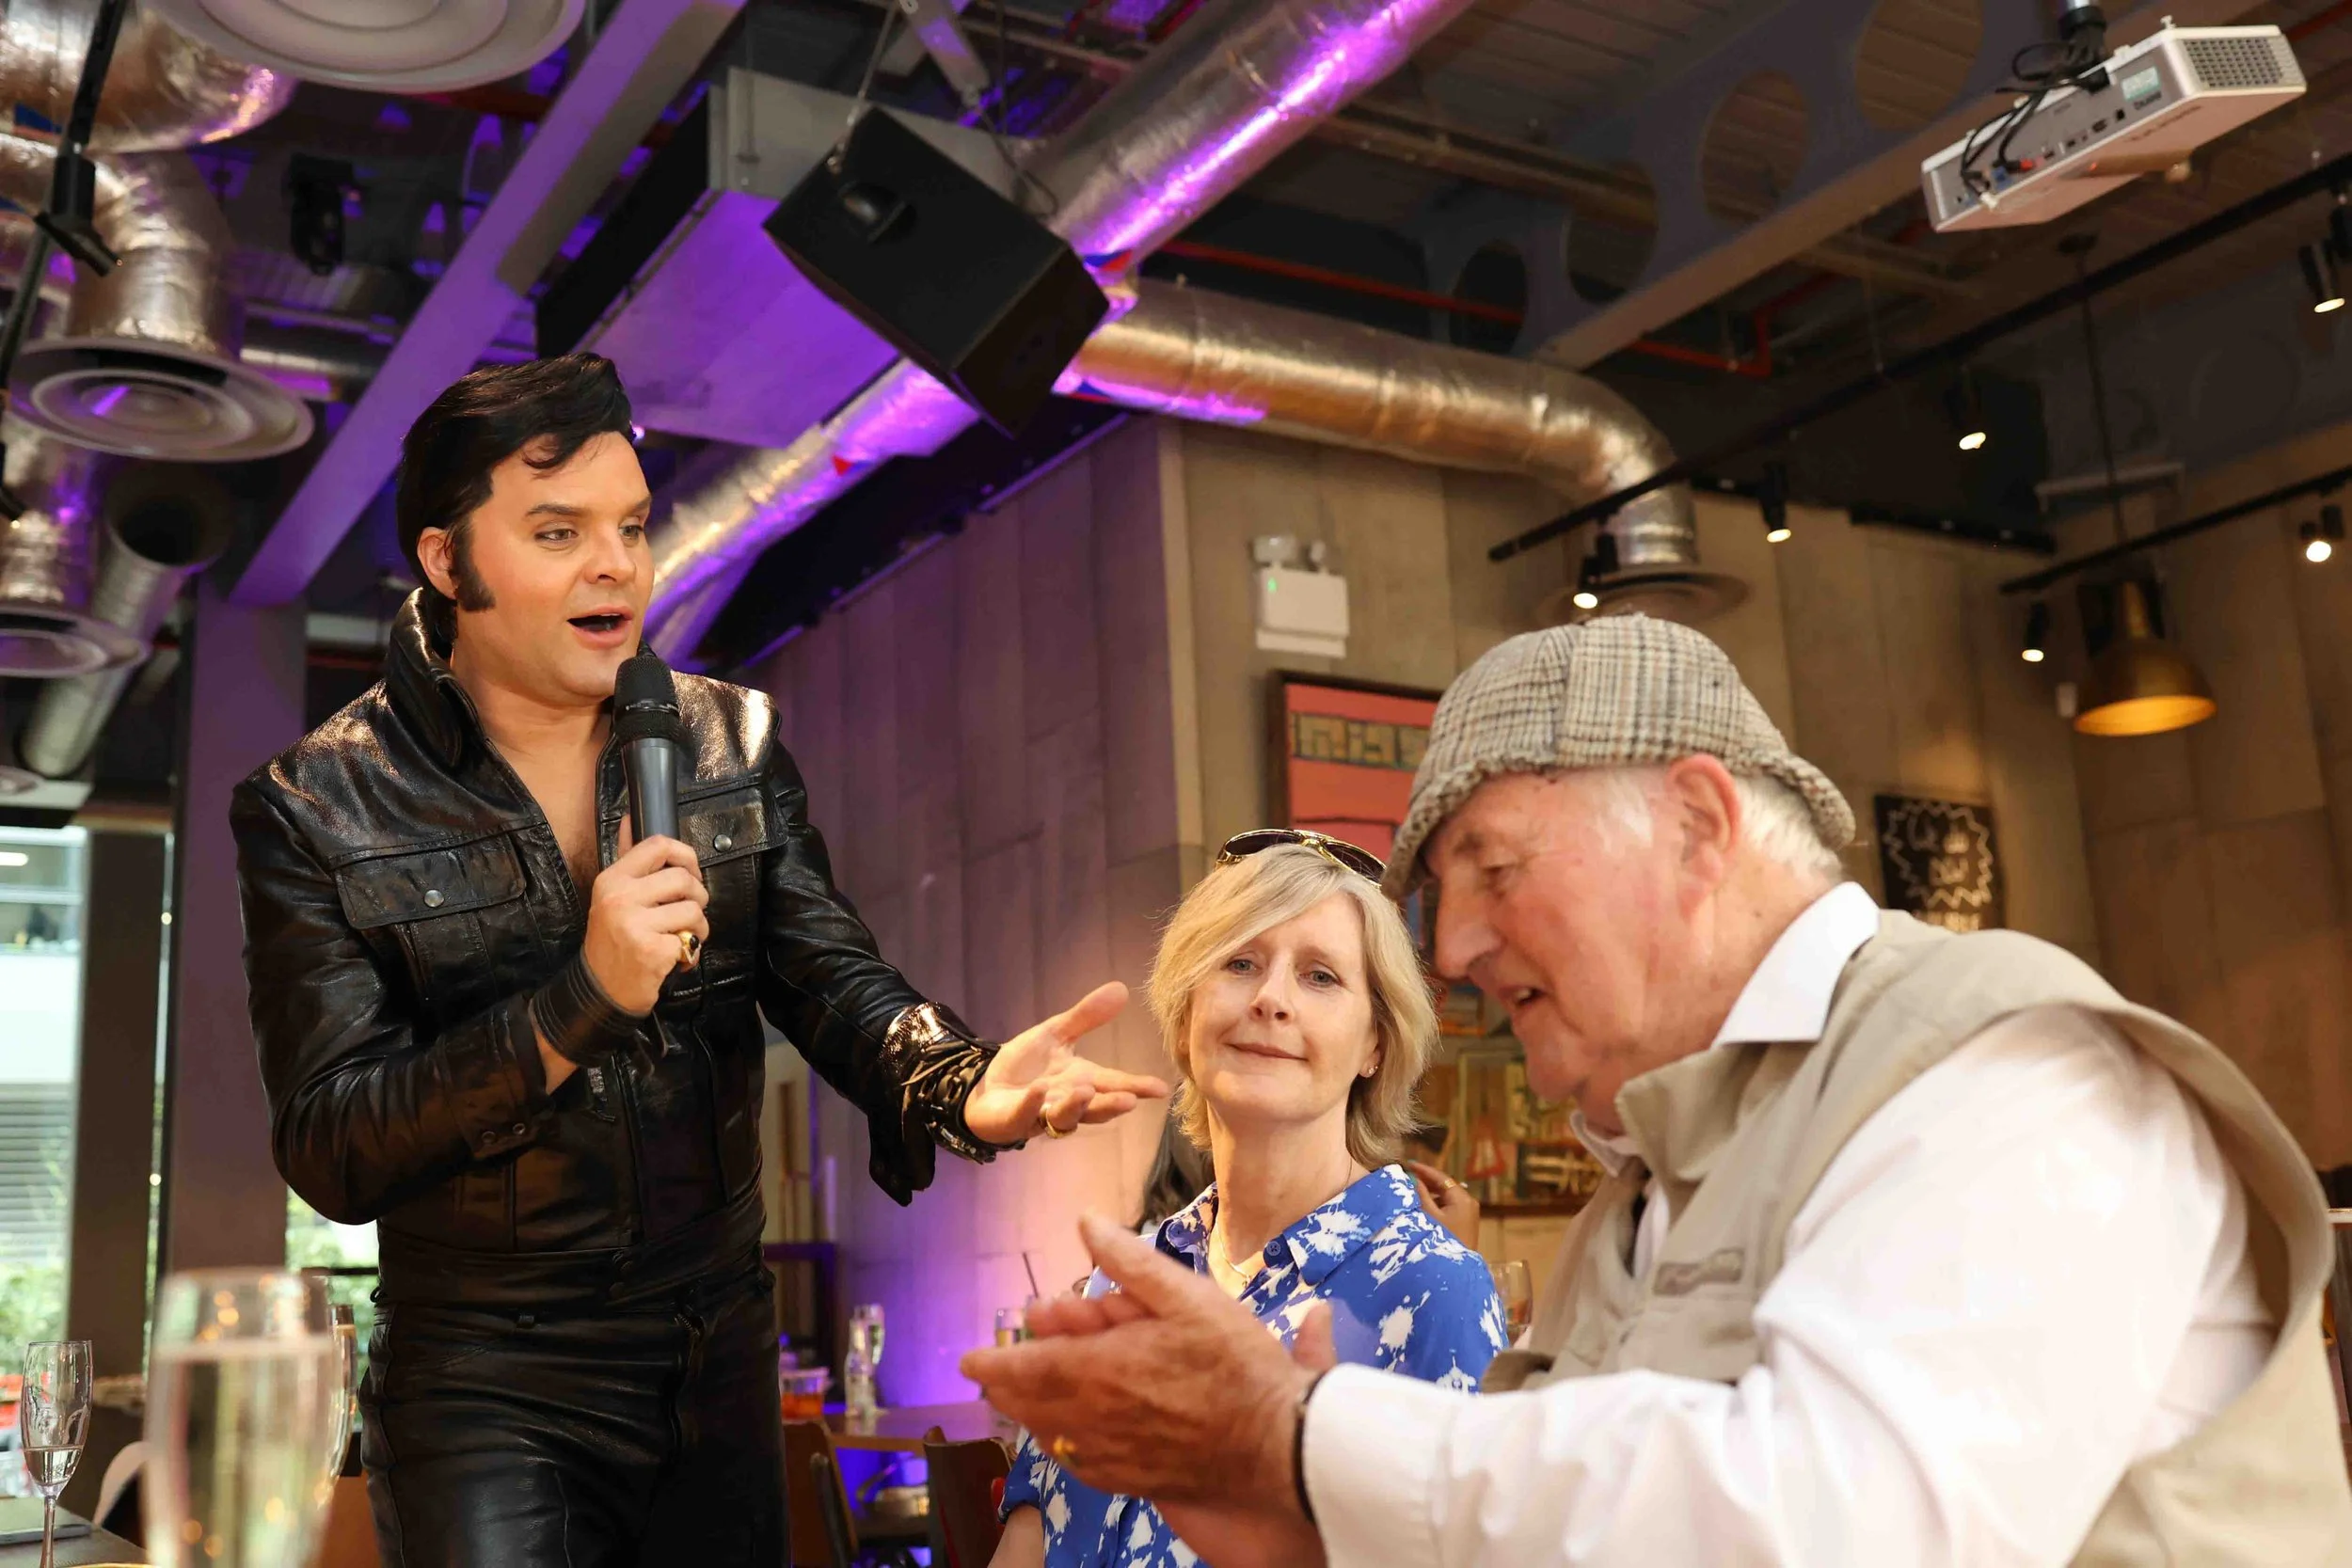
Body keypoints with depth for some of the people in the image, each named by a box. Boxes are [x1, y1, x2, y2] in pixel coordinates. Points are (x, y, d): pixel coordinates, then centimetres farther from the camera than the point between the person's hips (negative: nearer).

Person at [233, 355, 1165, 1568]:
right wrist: (582, 1001, -28)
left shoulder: (734, 744, 1)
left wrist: (966, 1086, -30)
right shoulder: (317, 808, -10)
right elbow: (329, 1152, -15)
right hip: (487, 1389, -3)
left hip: (724, 1367, 4)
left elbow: (838, 988, -8)